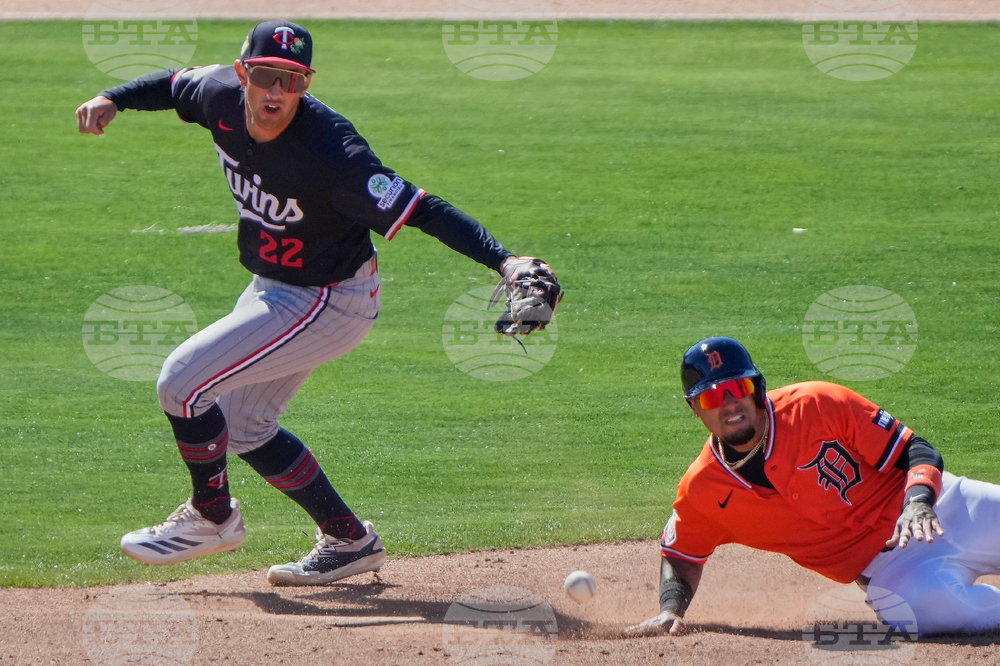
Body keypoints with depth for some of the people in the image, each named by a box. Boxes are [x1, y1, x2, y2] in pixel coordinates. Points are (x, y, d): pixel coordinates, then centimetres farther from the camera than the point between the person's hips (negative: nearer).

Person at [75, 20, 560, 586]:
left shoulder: (329, 154, -34)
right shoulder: (222, 96, -13)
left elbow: (422, 210, -37)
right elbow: (178, 84, 12)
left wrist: (504, 261, -48)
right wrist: (113, 100, -4)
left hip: (331, 301, -9)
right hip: (273, 288, 9)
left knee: (183, 381, -11)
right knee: (242, 426, 18)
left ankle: (212, 517, 13)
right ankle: (348, 539, 27)